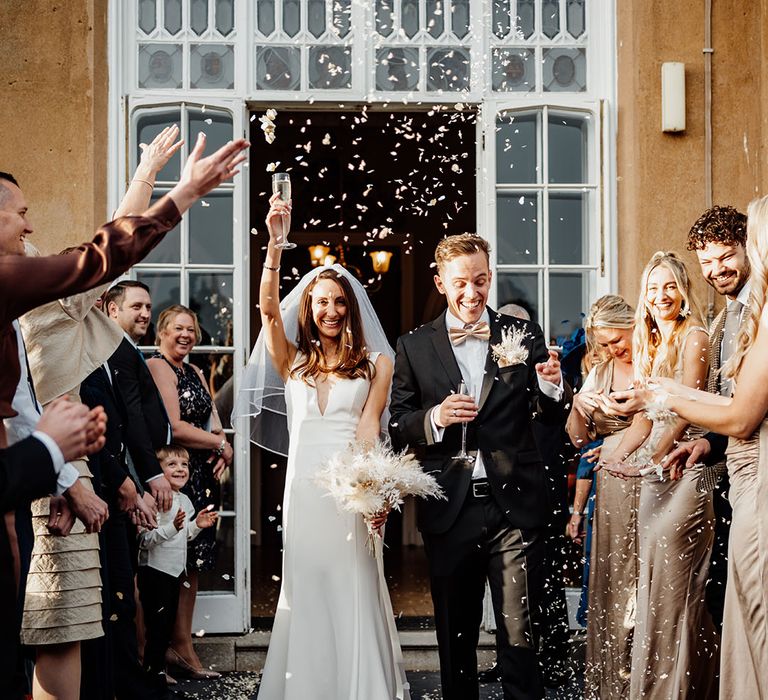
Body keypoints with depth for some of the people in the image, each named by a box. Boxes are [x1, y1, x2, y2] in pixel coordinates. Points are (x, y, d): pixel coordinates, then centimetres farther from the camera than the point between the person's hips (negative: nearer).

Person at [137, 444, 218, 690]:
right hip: (154, 571, -9)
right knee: (157, 625, -2)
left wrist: (197, 525, 3)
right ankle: (153, 670, 9)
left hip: (175, 570, 9)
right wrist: (173, 527, -36)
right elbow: (146, 538, -25)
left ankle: (157, 666, 29)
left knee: (169, 624, 16)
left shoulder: (185, 500, 9)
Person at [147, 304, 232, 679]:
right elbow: (172, 427, -16)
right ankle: (178, 647, 2)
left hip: (202, 476, 8)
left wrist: (220, 447, -8)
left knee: (192, 562, 8)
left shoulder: (195, 372, 18)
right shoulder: (156, 367, -8)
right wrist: (220, 444, -5)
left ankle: (183, 647, 13)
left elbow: (214, 422, 15)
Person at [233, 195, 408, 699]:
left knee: (354, 595, 1)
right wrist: (276, 243, -17)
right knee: (305, 595, 7)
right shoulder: (292, 361, 10)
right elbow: (269, 308, -5)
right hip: (303, 490, 2)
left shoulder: (374, 363, 6)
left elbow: (369, 429, -4)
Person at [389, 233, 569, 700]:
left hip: (516, 505, -1)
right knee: (455, 635, 14)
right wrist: (434, 418, -15)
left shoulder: (524, 335, 6)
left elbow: (554, 417, 6)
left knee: (521, 634, 1)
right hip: (450, 509, 1)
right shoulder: (414, 347, 5)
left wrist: (553, 385, -15)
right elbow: (397, 429, 4)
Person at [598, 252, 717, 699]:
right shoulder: (648, 346, 18)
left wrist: (648, 461, -16)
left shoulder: (694, 337, -6)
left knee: (672, 589, -5)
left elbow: (684, 413, -13)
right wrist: (614, 457, 4)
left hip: (682, 472, -8)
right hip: (656, 477, 8)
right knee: (656, 589, 9)